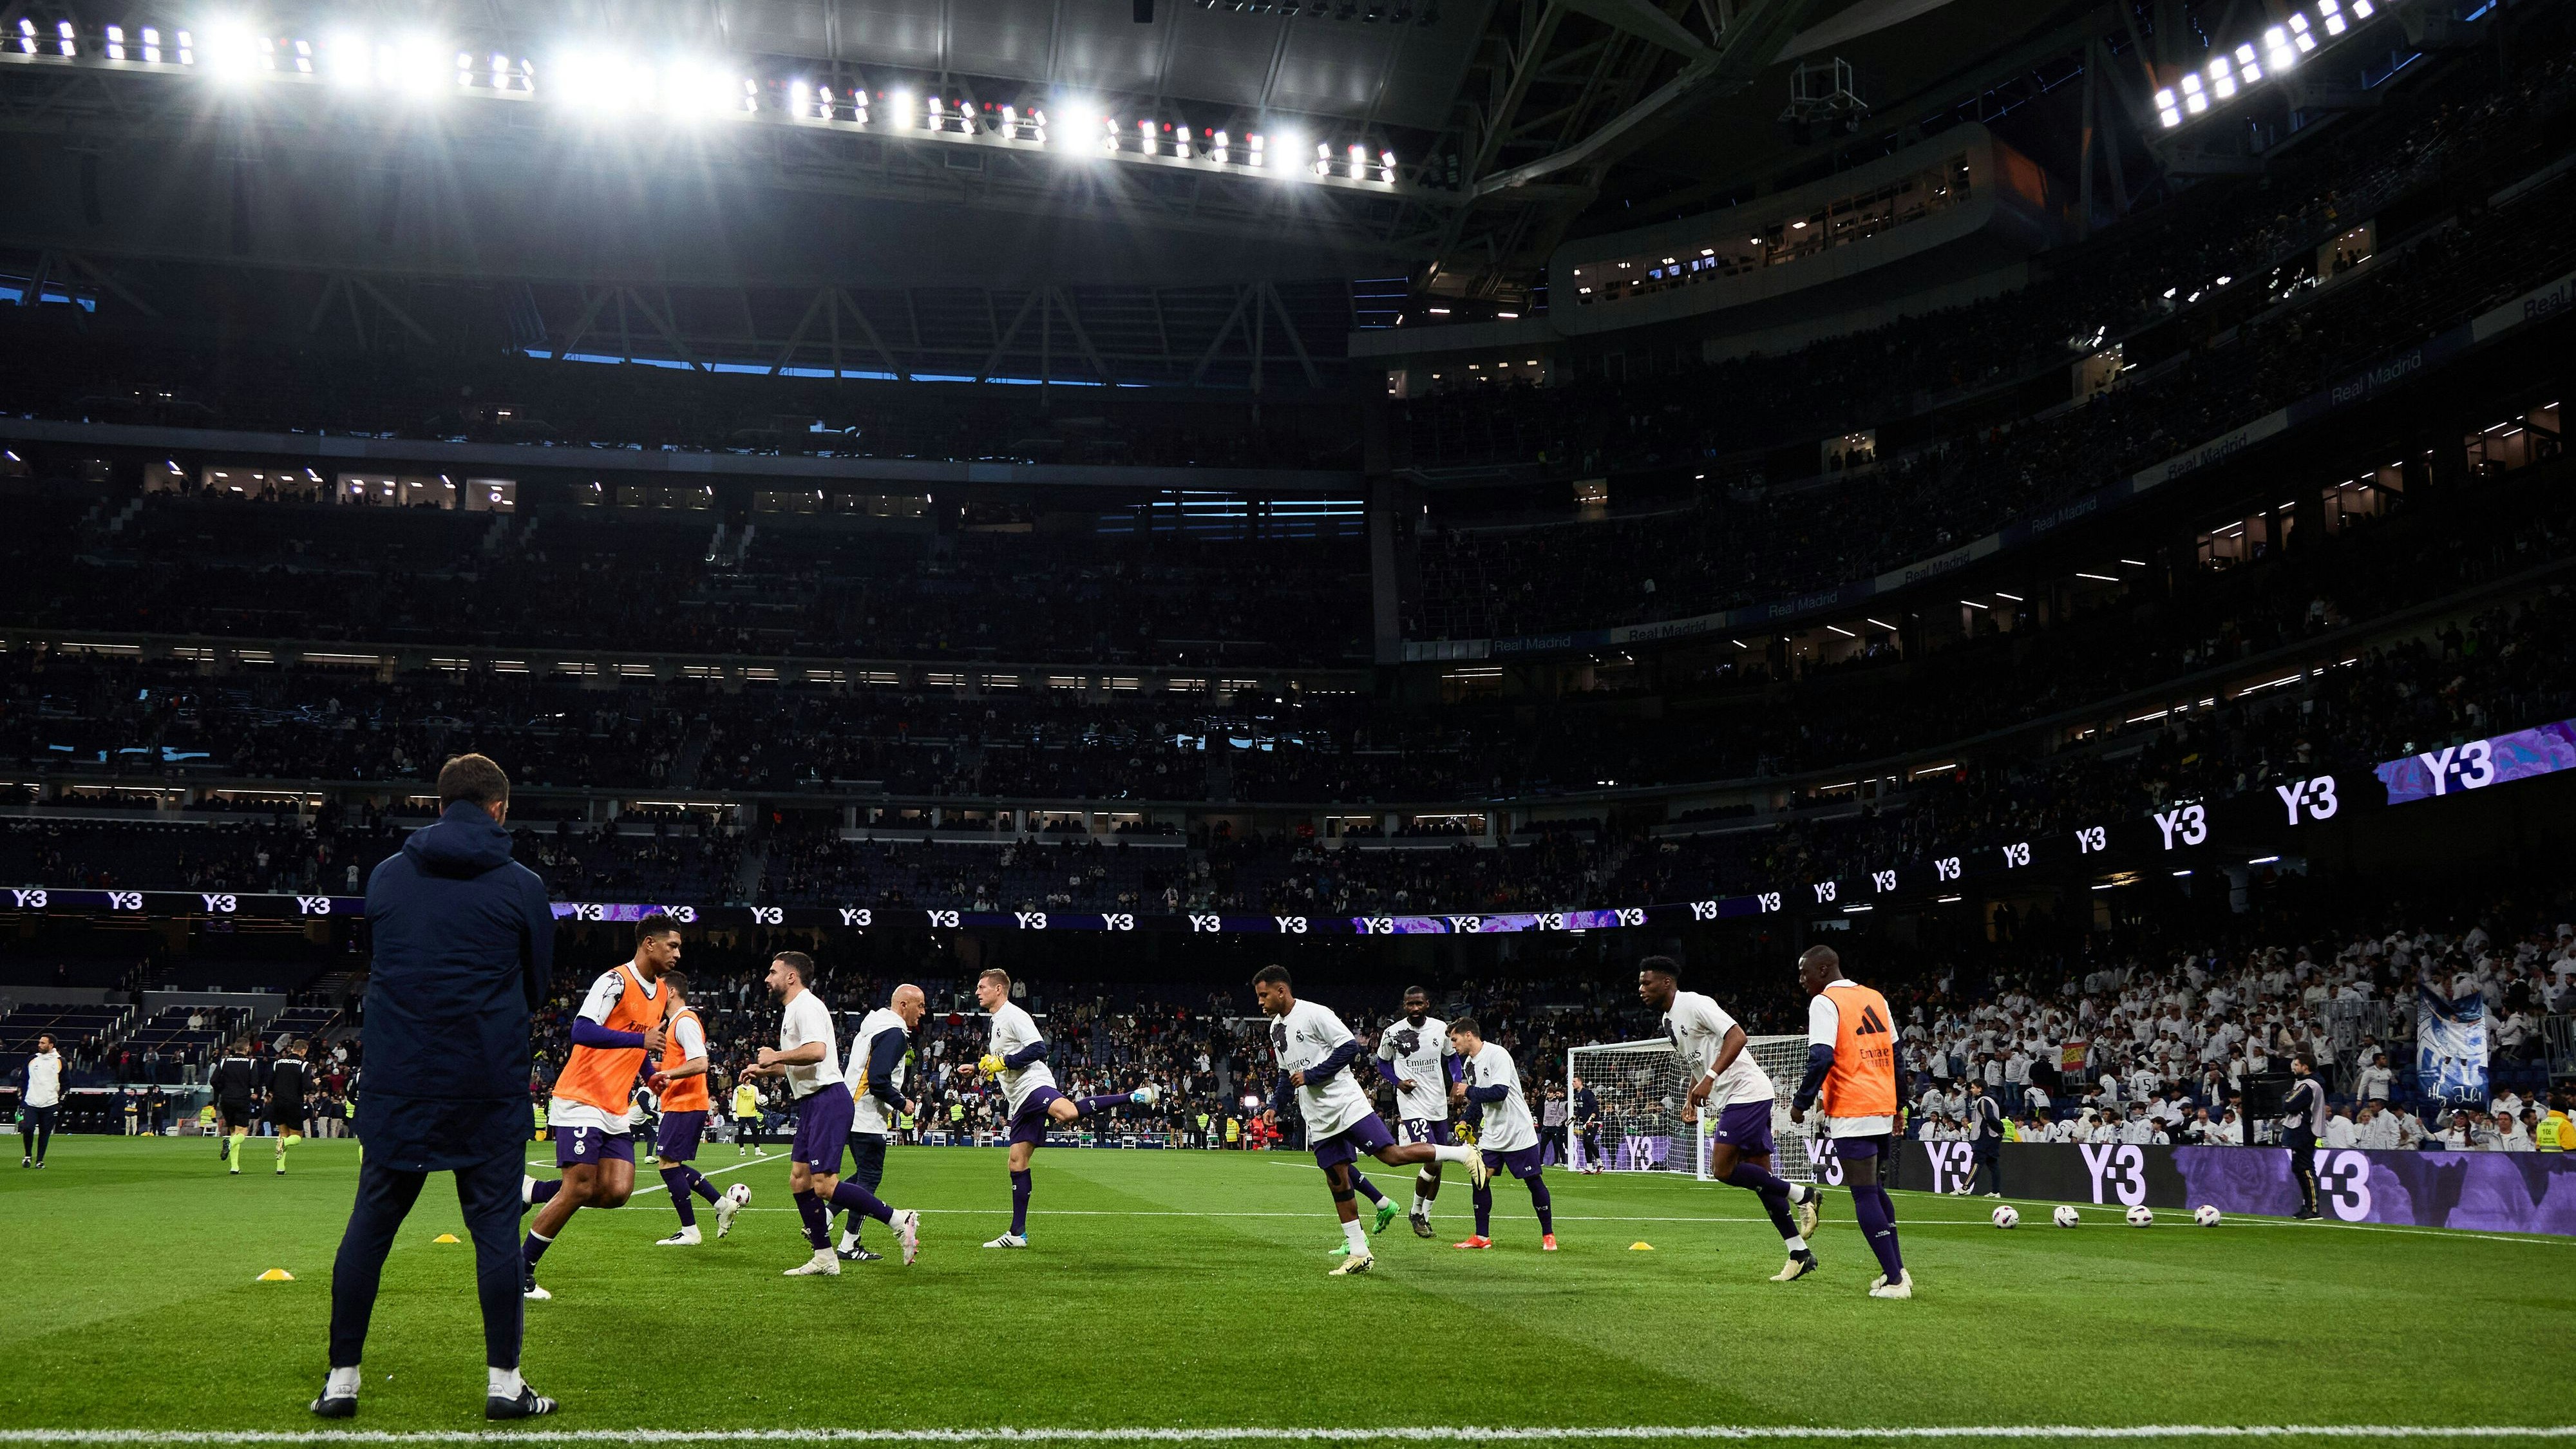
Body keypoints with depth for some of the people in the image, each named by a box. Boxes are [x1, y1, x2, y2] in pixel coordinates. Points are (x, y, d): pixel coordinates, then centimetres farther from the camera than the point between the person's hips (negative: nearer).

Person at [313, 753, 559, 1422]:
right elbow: (537, 987, 6)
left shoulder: (386, 876, 6)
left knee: (370, 1224, 10)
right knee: (495, 1227, 3)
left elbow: (379, 970, 15)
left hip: (396, 1082, 3)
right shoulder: (521, 886, -3)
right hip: (489, 1084, -3)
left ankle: (341, 1379, 15)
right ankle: (503, 1383, 6)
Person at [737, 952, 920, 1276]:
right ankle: (824, 1258, 12)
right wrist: (763, 1070, 25)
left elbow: (816, 1052, -28)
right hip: (812, 1102, 11)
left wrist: (777, 1056, -14)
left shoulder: (806, 1006, -11)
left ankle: (900, 1221, -12)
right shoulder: (792, 1010, 22)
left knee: (824, 1185, -16)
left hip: (827, 1100, -11)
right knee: (799, 1180, 8)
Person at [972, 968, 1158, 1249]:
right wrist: (978, 1067, 38)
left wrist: (1001, 1062, -16)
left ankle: (1135, 1097, -34)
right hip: (1019, 1100, 10)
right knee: (1017, 1163, 7)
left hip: (1033, 1085, -10)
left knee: (1067, 1112, -40)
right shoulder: (997, 1021, 26)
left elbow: (1037, 1049, -17)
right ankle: (1018, 1234, 10)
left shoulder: (1014, 1014, -4)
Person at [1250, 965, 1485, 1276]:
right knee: (1337, 1183, 7)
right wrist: (1275, 1107, 13)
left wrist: (1311, 1075, -18)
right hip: (1320, 1120, 8)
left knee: (1393, 1154, -15)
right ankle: (1359, 1254, 13)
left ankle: (1464, 1153, -1)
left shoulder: (1314, 1014, -13)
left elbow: (1350, 1047, -18)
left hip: (1346, 1104, -8)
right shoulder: (1276, 1028, 14)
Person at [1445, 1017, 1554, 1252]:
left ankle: (1548, 1236, 13)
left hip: (1518, 1131, -7)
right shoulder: (1468, 1063, 8)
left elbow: (1500, 1092, -29)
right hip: (1491, 1133, 7)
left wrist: (1469, 1091, -19)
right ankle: (1482, 1237, 4)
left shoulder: (1497, 1054, -18)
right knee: (1480, 1179, -4)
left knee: (1534, 1182, 0)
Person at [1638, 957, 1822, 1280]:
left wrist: (1709, 1079, -28)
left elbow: (1737, 1035, -24)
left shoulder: (1695, 1004, -13)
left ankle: (1801, 1195, -3)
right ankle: (1800, 1253, 10)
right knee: (1759, 1176, 7)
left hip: (1746, 1091, -10)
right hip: (1729, 1099, 10)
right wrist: (1693, 1098, 21)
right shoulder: (1669, 1020, 16)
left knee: (1723, 1169, -15)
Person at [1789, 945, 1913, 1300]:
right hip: (1884, 1109, 8)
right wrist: (1898, 1107, 24)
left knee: (1865, 1195, -3)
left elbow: (1821, 1059, -18)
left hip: (1851, 1113, -8)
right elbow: (1896, 1055, 18)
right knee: (1874, 1187, 20)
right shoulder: (1876, 999, 14)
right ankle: (1897, 1270, 20)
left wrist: (1800, 1103, -8)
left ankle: (1894, 1280, -3)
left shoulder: (1824, 1002, -9)